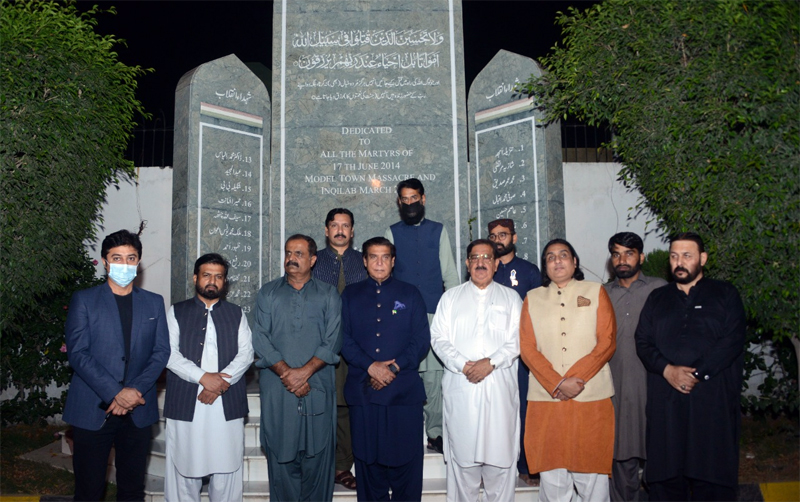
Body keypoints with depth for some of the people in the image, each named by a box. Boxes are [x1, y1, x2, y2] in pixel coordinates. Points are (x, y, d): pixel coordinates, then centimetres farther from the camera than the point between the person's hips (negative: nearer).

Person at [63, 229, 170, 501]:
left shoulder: (154, 302, 11)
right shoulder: (84, 300, 3)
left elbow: (161, 351, 5)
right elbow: (77, 353, -7)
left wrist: (135, 390, -11)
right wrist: (116, 393, -15)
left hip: (138, 411, 2)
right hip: (92, 410, -2)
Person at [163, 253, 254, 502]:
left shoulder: (236, 314, 13)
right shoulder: (177, 312, 9)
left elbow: (245, 353, 3)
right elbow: (169, 353, -2)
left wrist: (220, 383, -12)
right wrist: (203, 377, -15)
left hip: (228, 405, 1)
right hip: (186, 403, -1)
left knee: (226, 467, 2)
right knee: (185, 467, 2)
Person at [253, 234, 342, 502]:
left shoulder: (328, 294, 9)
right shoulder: (268, 293, 11)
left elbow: (333, 341, -1)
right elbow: (261, 339, 1)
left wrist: (304, 371, -13)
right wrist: (287, 373, -10)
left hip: (317, 387, 0)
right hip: (277, 388, 1)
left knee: (317, 455, 2)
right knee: (281, 454, 3)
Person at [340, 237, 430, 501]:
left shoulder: (410, 294, 9)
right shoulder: (350, 295, 12)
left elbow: (422, 340, 2)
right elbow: (344, 339, 3)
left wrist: (394, 367, -10)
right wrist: (371, 366, -11)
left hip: (404, 389, -1)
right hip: (363, 390, 1)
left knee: (406, 459, 0)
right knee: (368, 460, 6)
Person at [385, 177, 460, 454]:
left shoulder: (438, 231, 12)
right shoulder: (392, 232, 11)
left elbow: (449, 273, 11)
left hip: (434, 312, 0)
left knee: (434, 374, -2)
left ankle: (434, 432, 8)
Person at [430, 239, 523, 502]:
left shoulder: (510, 297, 12)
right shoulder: (451, 297, 14)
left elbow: (517, 339, 1)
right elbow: (439, 338, 5)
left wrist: (491, 362, -13)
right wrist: (463, 365, -10)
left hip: (500, 386, 0)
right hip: (460, 387, 1)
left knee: (500, 449, 0)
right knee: (462, 451, 3)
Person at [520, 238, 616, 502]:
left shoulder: (596, 292, 10)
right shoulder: (533, 298, 13)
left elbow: (607, 341, 1)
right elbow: (527, 347, 4)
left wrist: (577, 378, -10)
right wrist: (557, 384, -9)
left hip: (591, 396, -1)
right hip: (546, 398, 1)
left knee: (592, 474, 0)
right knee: (552, 475, 3)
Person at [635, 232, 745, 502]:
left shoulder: (725, 294, 10)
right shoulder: (657, 298, 18)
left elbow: (732, 341, -3)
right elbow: (643, 342, 8)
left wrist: (697, 374, -12)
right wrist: (667, 370, -10)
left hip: (712, 400, -2)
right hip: (665, 402, 2)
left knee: (712, 475, -1)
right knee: (666, 474, 2)